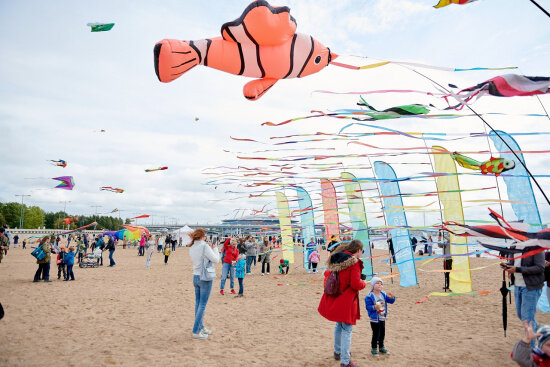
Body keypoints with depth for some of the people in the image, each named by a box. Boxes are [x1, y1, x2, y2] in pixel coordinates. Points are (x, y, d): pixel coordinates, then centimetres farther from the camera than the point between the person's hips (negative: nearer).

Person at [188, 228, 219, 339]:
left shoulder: (192, 248, 5)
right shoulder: (205, 247, -18)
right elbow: (216, 260, -14)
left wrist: (210, 249, 11)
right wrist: (215, 249, 1)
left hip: (196, 277, 8)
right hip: (205, 278, -8)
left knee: (198, 303, 15)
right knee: (202, 305, 0)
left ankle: (201, 327, 28)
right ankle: (196, 331, 3)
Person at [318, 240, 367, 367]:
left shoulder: (337, 258, 6)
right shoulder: (354, 262, -17)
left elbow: (328, 274, 13)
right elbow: (356, 284, -20)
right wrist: (363, 283, -1)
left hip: (335, 299, 8)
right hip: (346, 300, -8)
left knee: (339, 325, 25)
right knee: (347, 329, 3)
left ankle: (337, 352, 40)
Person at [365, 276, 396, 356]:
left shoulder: (384, 295, 2)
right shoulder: (369, 296, -17)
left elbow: (391, 301, 4)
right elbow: (368, 306, -19)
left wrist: (391, 297, -17)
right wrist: (374, 307, -35)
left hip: (382, 318, 6)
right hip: (374, 319, -6)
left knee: (382, 333, 17)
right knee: (376, 334, 0)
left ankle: (381, 347, 34)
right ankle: (374, 348, 16)